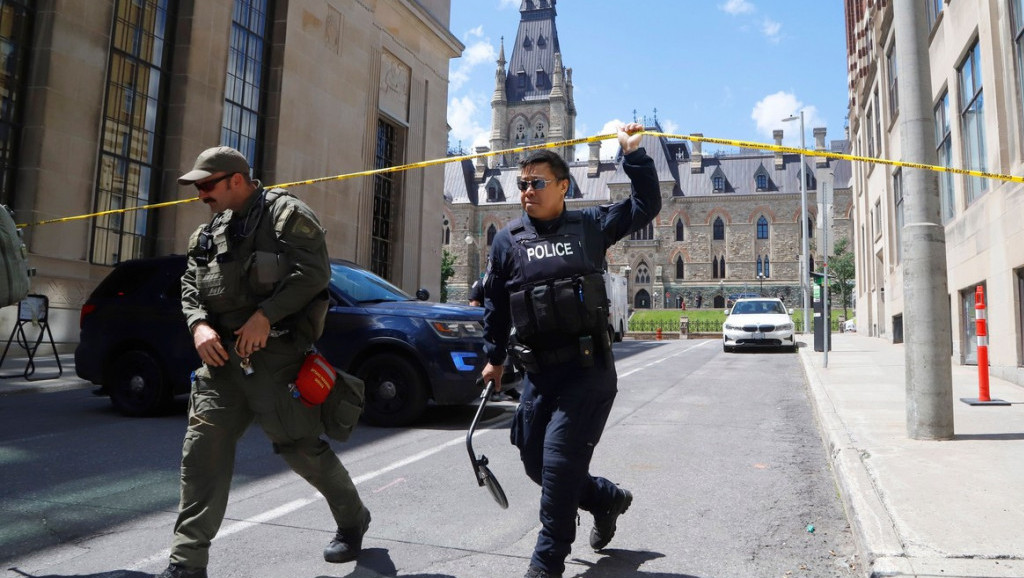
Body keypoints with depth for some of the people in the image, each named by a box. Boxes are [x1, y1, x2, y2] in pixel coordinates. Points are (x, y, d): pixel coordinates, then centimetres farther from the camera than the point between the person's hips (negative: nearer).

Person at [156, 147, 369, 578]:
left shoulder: (286, 213, -3)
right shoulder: (209, 232, 20)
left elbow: (313, 272, -14)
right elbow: (190, 286, 18)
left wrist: (265, 315, -21)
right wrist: (198, 324, -3)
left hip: (274, 353, -6)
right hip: (222, 355, 7)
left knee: (301, 447, 0)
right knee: (202, 452, 0)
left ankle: (353, 519, 24)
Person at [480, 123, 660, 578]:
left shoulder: (590, 226, 2)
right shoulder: (508, 239, 5)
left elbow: (646, 205, 7)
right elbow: (495, 304, 13)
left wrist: (633, 154, 1)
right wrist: (494, 357, 15)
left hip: (588, 372, -4)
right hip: (538, 374, 4)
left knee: (559, 463, -5)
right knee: (535, 461, 12)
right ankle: (607, 499, 38)